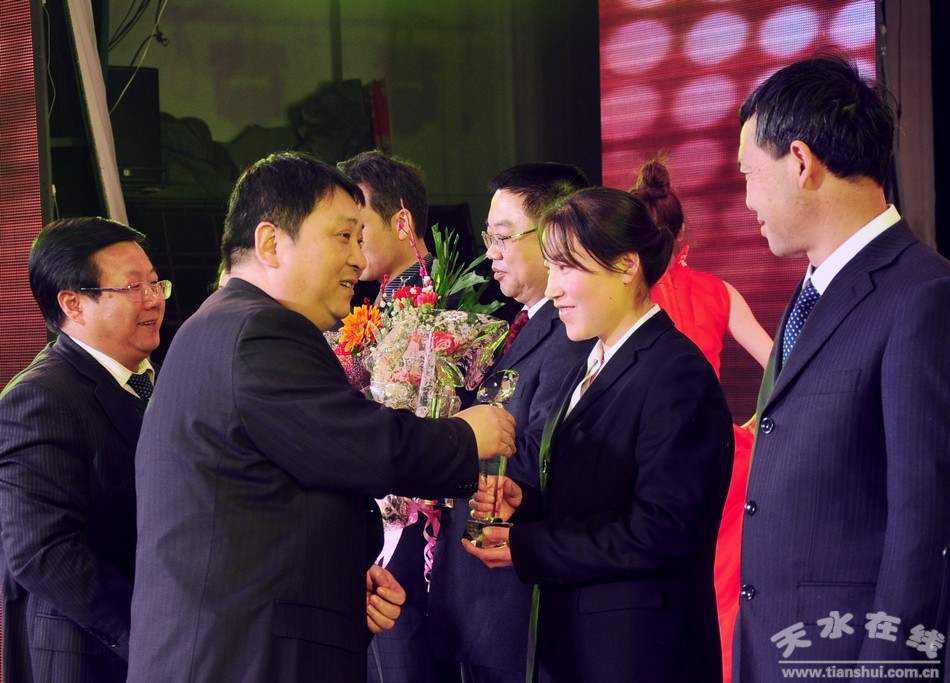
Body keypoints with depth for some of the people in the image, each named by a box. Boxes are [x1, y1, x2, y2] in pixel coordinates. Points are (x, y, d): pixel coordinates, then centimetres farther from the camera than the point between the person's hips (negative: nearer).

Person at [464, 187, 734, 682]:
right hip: (571, 642, 9)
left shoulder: (676, 373, -14)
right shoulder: (590, 370, 16)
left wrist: (527, 547, -16)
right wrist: (525, 505, -1)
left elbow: (661, 529, -21)